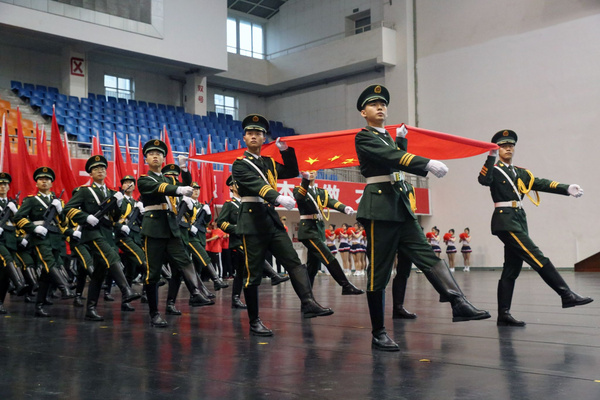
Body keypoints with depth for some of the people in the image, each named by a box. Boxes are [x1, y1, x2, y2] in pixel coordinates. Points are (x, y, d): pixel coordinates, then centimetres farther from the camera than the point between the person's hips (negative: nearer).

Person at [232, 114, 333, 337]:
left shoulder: (269, 163, 18)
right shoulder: (240, 164, -3)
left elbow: (292, 172, 23)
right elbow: (256, 184, -21)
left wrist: (286, 150, 10)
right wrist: (278, 197, -37)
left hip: (272, 219, 6)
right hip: (252, 220, -6)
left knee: (294, 262, -10)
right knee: (253, 273, -2)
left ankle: (308, 303, -20)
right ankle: (254, 322, 5)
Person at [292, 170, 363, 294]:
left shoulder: (322, 192, 17)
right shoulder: (298, 189, 3)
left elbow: (332, 202, -3)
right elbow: (300, 197, -22)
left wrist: (345, 208, -24)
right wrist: (305, 179, -38)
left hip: (319, 231, 7)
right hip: (308, 230, -6)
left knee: (313, 266, 9)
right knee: (329, 258, -16)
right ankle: (346, 286, -18)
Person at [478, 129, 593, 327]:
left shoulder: (520, 172, 19)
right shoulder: (493, 170, 1)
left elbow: (542, 184, 5)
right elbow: (483, 180, -22)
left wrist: (567, 188, -9)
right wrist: (491, 157, -32)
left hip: (520, 220, 8)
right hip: (505, 220, -7)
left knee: (512, 269, 5)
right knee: (537, 258, -13)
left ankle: (503, 315, 7)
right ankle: (567, 295, -10)